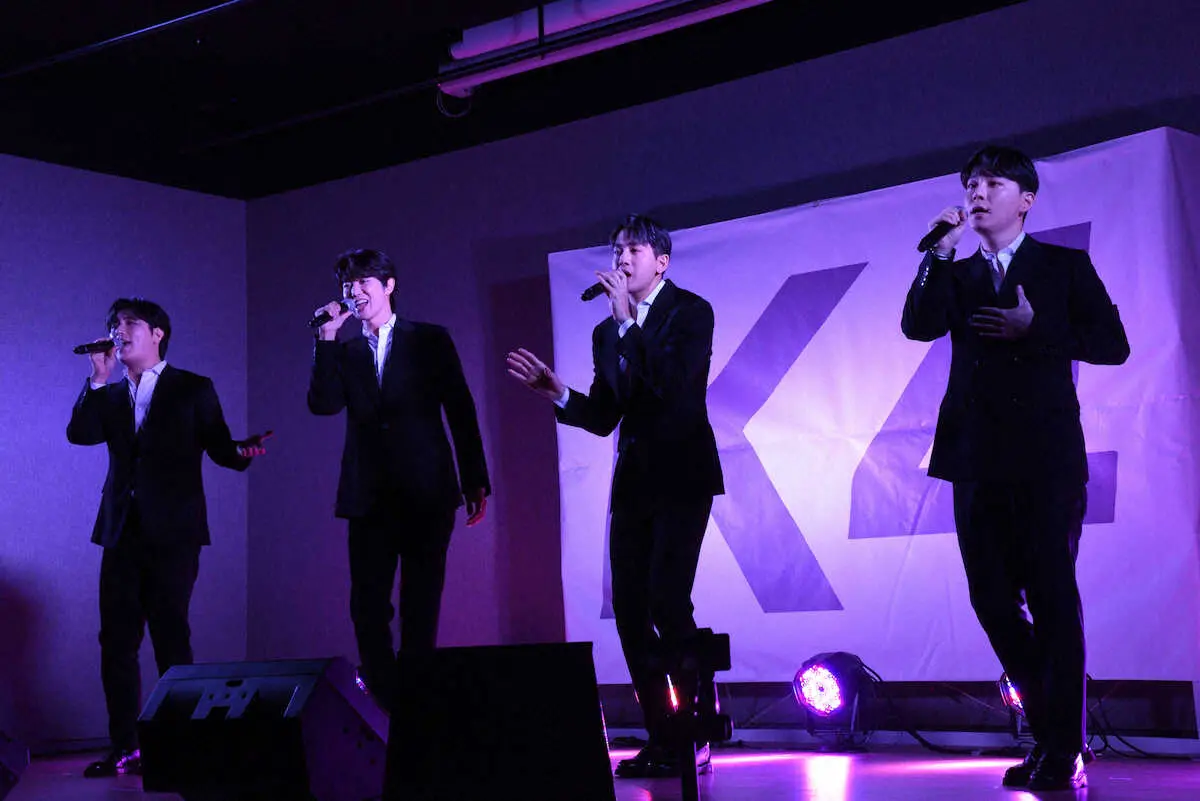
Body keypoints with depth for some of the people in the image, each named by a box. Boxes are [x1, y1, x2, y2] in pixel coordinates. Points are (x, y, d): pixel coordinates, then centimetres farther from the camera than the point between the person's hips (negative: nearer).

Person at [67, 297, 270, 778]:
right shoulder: (110, 396, 16)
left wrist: (242, 451, -21)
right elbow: (79, 434, 0)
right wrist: (98, 378, -3)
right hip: (122, 531, 4)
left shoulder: (193, 390, 5)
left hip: (172, 532, -4)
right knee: (116, 640, 2)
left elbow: (219, 447, 0)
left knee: (170, 637, -5)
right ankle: (125, 746, 9)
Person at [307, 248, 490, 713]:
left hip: (427, 494, -2)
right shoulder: (344, 352, 13)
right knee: (368, 608, -1)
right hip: (370, 498, 2)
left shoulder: (430, 340, 7)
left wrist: (475, 482, 1)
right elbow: (323, 404, -5)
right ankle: (384, 705, 8)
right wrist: (328, 337, -6)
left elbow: (461, 412, 5)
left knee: (421, 608, -1)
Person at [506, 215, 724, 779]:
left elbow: (674, 381, -19)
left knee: (667, 601, -17)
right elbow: (602, 418, 13)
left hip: (682, 477, -6)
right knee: (630, 610, 2)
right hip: (633, 481, 7)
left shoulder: (690, 311, -2)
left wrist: (628, 320, -18)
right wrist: (556, 392, -3)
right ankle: (662, 742, 9)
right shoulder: (607, 332, 16)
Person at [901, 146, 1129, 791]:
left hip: (1046, 457, -4)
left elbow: (1112, 345, -1)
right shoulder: (957, 275, 16)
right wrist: (941, 251, -7)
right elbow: (919, 326, -3)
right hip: (978, 459, 4)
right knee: (993, 602, 5)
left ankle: (1062, 755, 3)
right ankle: (1052, 730, 23)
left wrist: (1035, 331, -10)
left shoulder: (1066, 267, 9)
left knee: (1052, 599, -4)